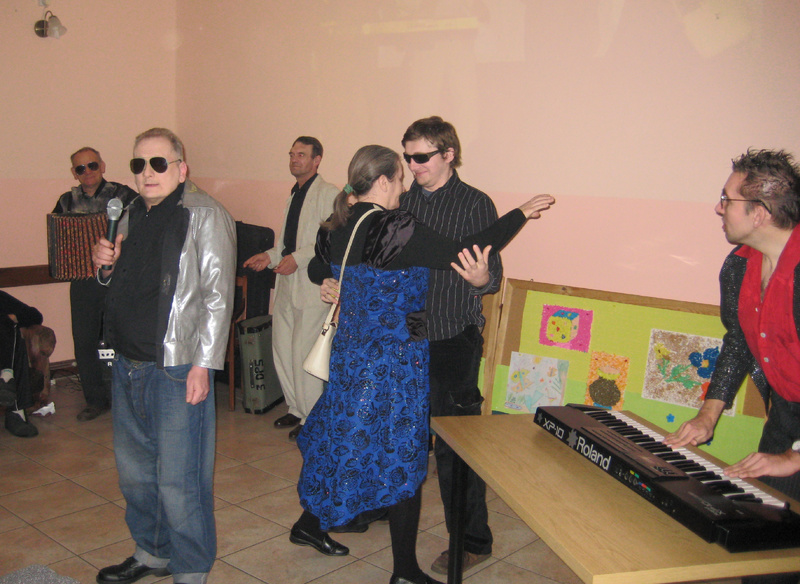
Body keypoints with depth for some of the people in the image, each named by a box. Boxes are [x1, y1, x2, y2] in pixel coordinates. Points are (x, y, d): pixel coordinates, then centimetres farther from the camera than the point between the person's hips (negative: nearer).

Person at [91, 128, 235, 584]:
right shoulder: (134, 213, 14)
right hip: (129, 365, 8)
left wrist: (203, 365, -19)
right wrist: (107, 263, 3)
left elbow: (217, 295, -15)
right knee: (135, 471, 20)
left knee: (178, 481, -1)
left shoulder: (204, 215, -9)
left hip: (177, 369, -8)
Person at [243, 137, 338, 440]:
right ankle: (296, 409, 30)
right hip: (287, 282, 9)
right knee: (282, 350, 14)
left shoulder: (329, 194, -9)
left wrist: (298, 258, -21)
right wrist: (270, 256, 9)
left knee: (303, 354, -5)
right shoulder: (294, 195, 19)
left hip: (312, 286, -9)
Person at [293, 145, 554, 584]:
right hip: (394, 358, -8)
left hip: (350, 350, 8)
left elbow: (317, 269, 22)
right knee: (401, 455, 4)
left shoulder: (336, 229, 3)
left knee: (347, 437, 23)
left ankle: (310, 523, 40)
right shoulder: (395, 229, -22)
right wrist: (520, 214, -14)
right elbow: (463, 255, -23)